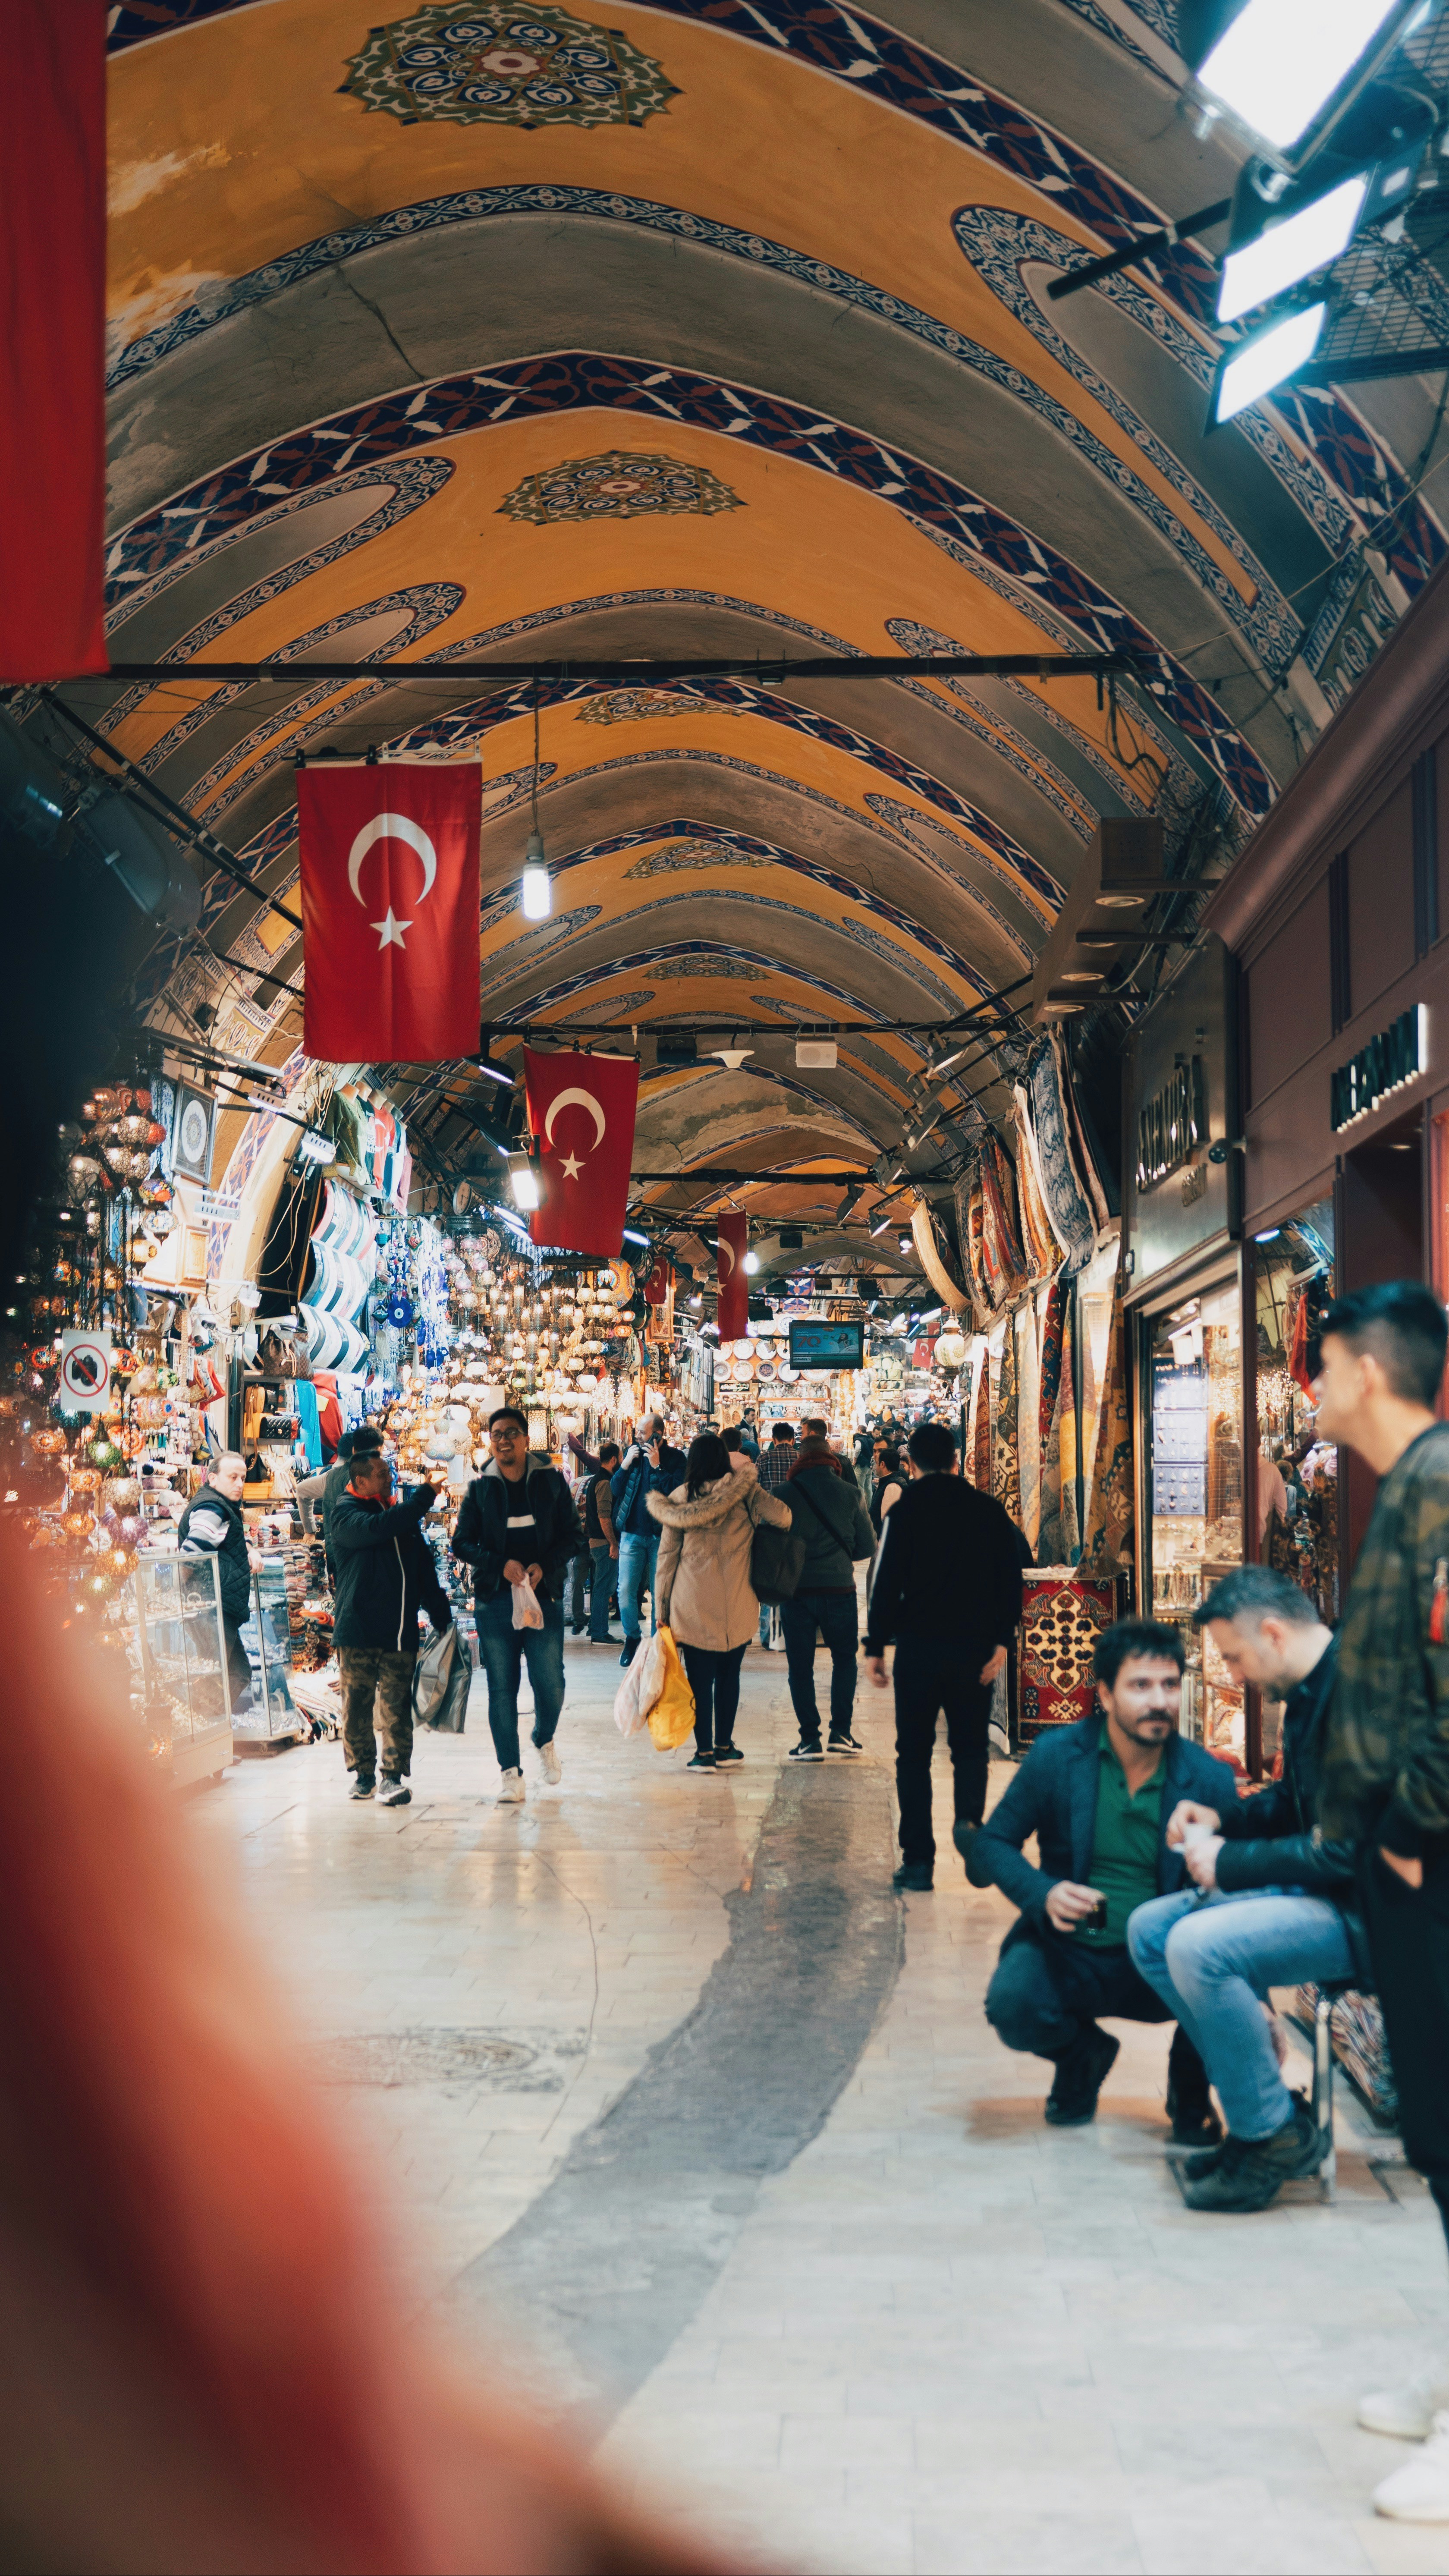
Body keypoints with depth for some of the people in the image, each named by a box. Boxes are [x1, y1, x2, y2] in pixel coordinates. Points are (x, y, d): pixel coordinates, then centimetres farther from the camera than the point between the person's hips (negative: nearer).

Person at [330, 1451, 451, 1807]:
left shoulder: (402, 1515, 17)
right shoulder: (346, 1513, 0)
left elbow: (425, 1573, 20)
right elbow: (376, 1529, -22)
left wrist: (442, 1620, 13)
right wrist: (425, 1496, -20)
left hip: (400, 1631, 3)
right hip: (357, 1630, -3)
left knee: (396, 1707, -3)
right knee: (358, 1704, 4)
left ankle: (394, 1775, 0)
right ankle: (363, 1771, 16)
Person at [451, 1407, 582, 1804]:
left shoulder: (551, 1481, 6)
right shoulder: (480, 1488, 6)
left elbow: (573, 1535, 6)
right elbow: (462, 1543, 5)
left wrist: (545, 1567, -11)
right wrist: (501, 1565, -11)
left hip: (544, 1594, 0)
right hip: (495, 1597, 0)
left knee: (550, 1684, -6)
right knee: (501, 1689, 0)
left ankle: (544, 1741, 25)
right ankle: (510, 1771, 9)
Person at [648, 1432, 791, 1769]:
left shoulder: (680, 1498, 1)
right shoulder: (746, 1491, -1)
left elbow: (666, 1557, 2)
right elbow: (783, 1517, -12)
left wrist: (662, 1609, 8)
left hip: (692, 1605, -1)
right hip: (737, 1603, 1)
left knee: (700, 1678, 4)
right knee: (729, 1675, 14)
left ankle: (705, 1751, 3)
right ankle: (724, 1746, 18)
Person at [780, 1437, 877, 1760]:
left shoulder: (784, 1494, -4)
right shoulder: (850, 1494, -1)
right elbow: (869, 1548, 3)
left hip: (795, 1588, -1)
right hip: (839, 1587, 1)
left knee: (800, 1666, 7)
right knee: (845, 1658, 18)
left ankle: (810, 1740, 3)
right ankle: (841, 1731, 9)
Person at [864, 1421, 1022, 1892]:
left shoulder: (906, 1512, -5)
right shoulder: (989, 1511, 3)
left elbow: (887, 1582, -8)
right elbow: (1011, 1581, 2)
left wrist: (875, 1646, -2)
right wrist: (1001, 1641, 5)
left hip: (919, 1647, -2)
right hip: (974, 1649, 2)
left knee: (914, 1754, 6)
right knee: (971, 1749, 13)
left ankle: (919, 1861, 5)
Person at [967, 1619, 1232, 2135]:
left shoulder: (1209, 1779, -5)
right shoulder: (1057, 1755, -5)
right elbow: (991, 1844, 2)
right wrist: (1042, 1894, -20)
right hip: (1068, 1954, 1)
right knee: (1012, 2006, -31)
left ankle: (1189, 2086, 3)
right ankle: (1083, 2052, 9)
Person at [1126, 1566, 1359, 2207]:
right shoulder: (1310, 1690, 9)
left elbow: (1353, 1847, -27)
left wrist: (1232, 1864, -19)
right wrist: (1222, 1818, 8)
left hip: (1367, 1912, -11)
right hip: (1317, 1889, 11)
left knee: (1199, 1945, -28)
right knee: (1149, 1928, 7)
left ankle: (1277, 2135, -8)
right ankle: (1264, 2108, 9)